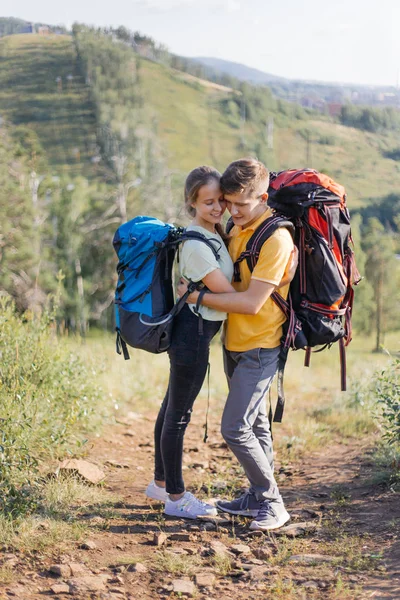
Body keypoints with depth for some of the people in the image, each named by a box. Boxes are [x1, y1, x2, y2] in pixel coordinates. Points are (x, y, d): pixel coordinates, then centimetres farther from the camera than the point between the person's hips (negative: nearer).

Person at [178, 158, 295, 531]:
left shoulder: (276, 240, -21)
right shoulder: (237, 229, 6)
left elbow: (251, 303, -25)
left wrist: (197, 296, -19)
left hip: (260, 349, -8)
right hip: (235, 344, 8)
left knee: (235, 428, -10)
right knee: (254, 424, 16)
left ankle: (273, 504, 3)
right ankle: (258, 498, 27)